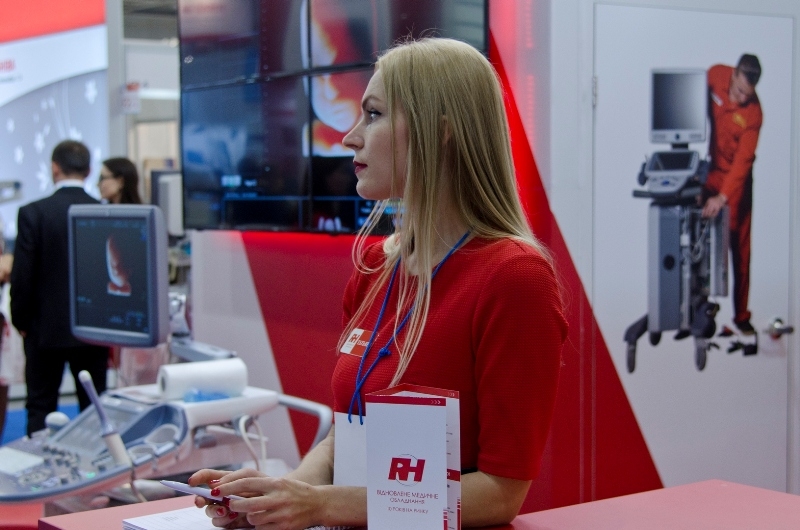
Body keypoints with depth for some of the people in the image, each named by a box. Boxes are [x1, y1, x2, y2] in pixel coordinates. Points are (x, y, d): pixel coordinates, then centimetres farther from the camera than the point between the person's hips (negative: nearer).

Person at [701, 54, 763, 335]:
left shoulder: (753, 113, -23)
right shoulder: (715, 75, -12)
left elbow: (743, 161, -28)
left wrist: (723, 197, -38)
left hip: (736, 178, -3)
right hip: (710, 168, 3)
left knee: (740, 248, -1)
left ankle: (741, 315, 5)